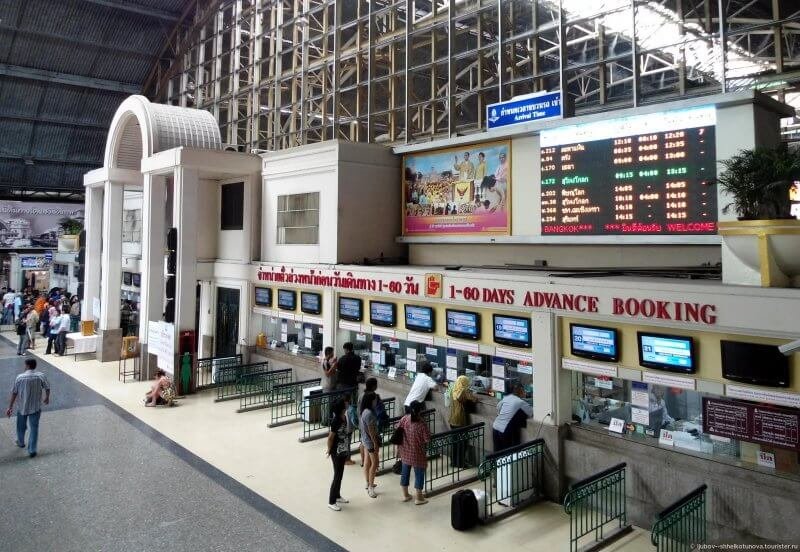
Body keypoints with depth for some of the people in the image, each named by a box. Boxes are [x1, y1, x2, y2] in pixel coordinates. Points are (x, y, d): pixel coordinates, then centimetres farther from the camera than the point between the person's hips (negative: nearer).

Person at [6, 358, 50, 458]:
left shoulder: (20, 377, -13)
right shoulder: (41, 376, -12)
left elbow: (14, 393, -9)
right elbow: (47, 388, -2)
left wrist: (10, 407, 0)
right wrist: (47, 398, 18)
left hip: (22, 407, 0)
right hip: (35, 407, 0)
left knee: (21, 426, 24)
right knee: (34, 428, 7)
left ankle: (21, 442, 47)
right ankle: (32, 450, 6)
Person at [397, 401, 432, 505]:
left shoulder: (404, 419, -10)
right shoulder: (421, 424, -25)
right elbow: (427, 439, -19)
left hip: (405, 452, 5)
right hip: (417, 454, -5)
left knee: (405, 472, 20)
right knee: (419, 474, 12)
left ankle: (405, 495, 34)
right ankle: (419, 498, 23)